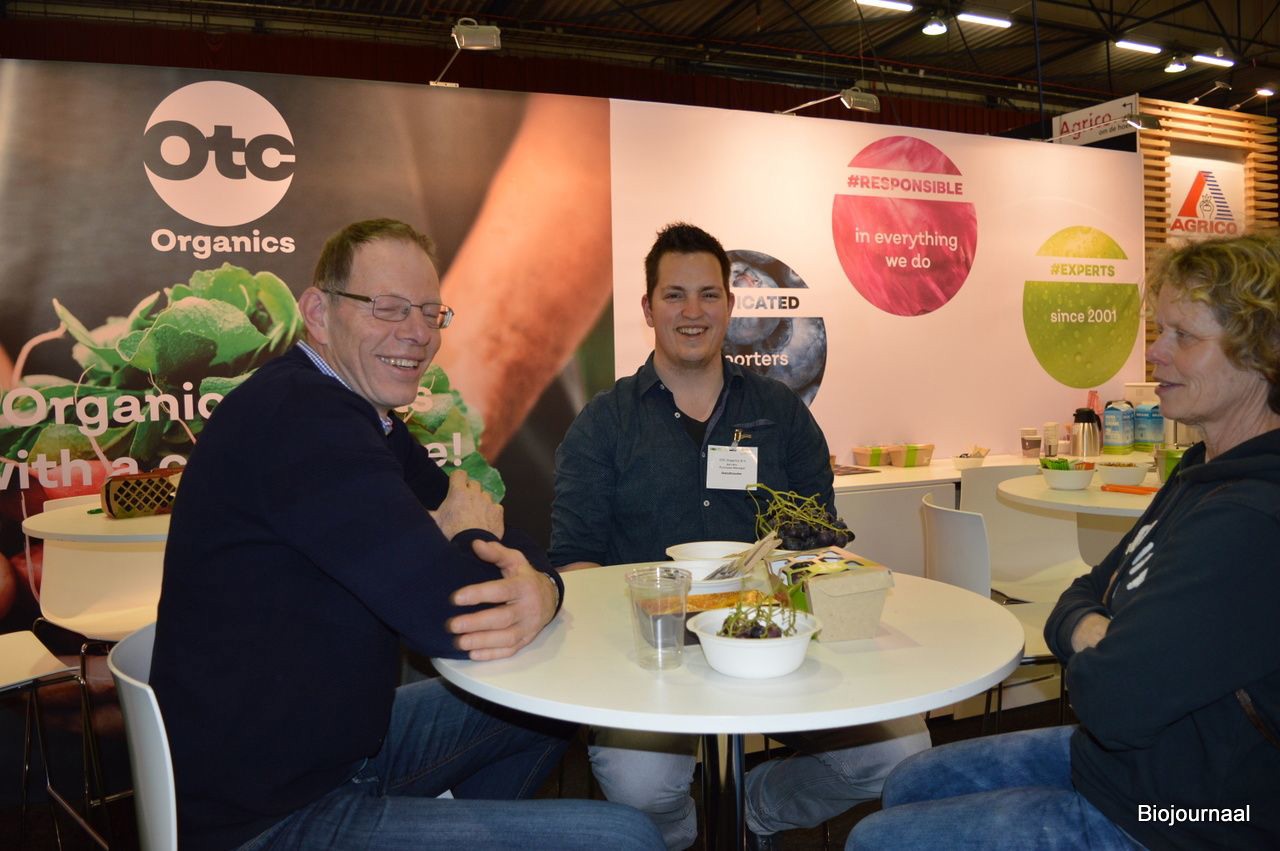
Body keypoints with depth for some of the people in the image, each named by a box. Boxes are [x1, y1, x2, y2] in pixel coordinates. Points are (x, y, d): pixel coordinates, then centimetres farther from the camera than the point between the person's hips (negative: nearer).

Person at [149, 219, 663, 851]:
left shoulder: (366, 419, 7)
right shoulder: (302, 418, -25)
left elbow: (507, 538, 5)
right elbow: (452, 621, -29)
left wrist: (539, 588, -19)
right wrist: (470, 538, -7)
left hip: (342, 744, 10)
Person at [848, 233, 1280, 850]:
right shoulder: (1204, 474, 5)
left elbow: (1112, 701, -32)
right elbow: (1078, 602, 6)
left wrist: (1089, 654, -9)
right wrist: (1092, 635, -17)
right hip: (1112, 757, 9)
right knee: (909, 785, 18)